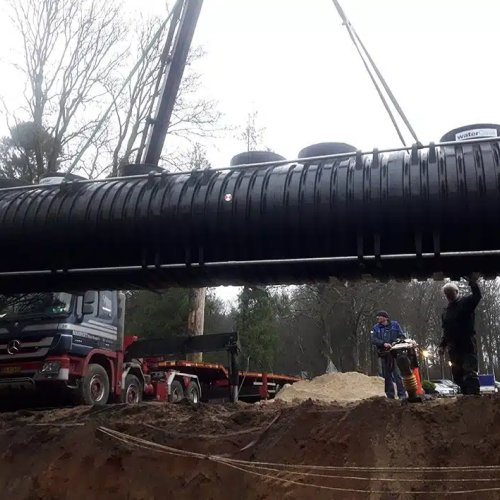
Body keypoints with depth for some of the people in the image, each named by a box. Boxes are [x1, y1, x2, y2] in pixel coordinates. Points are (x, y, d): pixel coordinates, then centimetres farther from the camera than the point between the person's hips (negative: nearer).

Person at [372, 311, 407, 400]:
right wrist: (384, 343, -17)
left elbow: (402, 336, 7)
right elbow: (374, 340, 0)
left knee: (397, 374, -12)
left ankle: (402, 394, -11)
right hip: (384, 354, 3)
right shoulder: (376, 328, 12)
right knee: (387, 376, 6)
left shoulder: (395, 324, 8)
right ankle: (390, 395, 13)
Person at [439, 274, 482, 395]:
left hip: (467, 345, -7)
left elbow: (477, 297, -20)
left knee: (470, 373, -15)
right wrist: (442, 345, 16)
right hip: (454, 348, 7)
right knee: (457, 376, 8)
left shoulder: (466, 302, 1)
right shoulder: (446, 311, 21)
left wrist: (473, 284, -33)